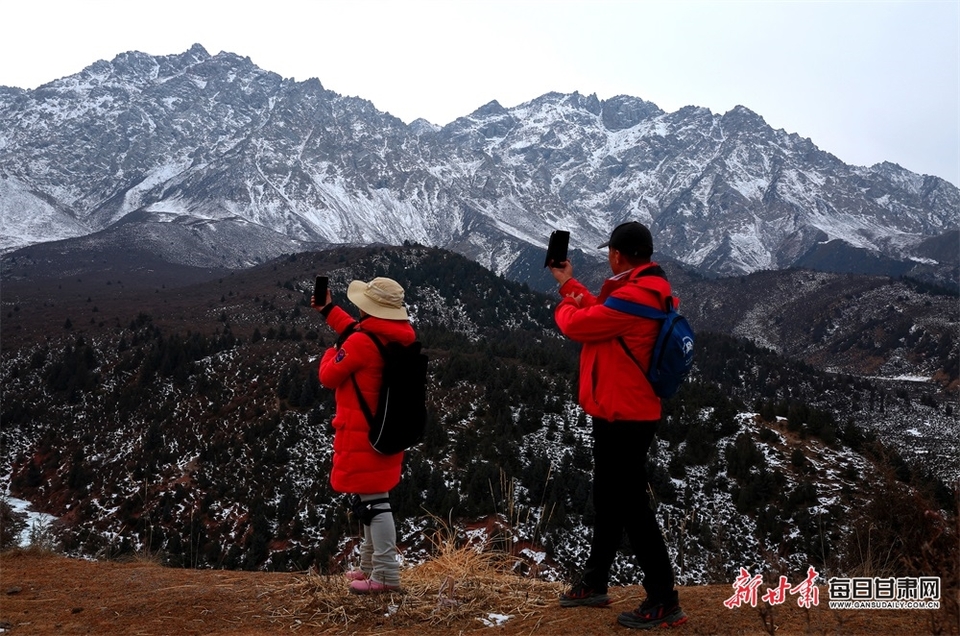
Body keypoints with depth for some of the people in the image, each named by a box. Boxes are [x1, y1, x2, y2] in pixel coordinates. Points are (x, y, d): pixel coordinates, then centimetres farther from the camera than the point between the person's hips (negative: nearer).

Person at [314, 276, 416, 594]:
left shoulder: (362, 343, -22)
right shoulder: (399, 338, 5)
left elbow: (329, 376, -10)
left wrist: (331, 353, 9)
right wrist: (329, 310, 27)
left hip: (362, 434, -9)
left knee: (371, 501, -6)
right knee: (372, 497, 20)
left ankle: (386, 575, -4)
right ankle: (370, 565, 32)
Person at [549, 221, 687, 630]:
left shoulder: (634, 297, -23)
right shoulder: (644, 290, 10)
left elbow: (576, 324, -18)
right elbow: (600, 313, 20)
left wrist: (565, 306, 4)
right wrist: (568, 283, 27)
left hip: (624, 419, -11)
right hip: (620, 414, 11)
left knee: (630, 504, -4)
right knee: (608, 499, 18)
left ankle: (664, 603, 5)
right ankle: (594, 584, 33)